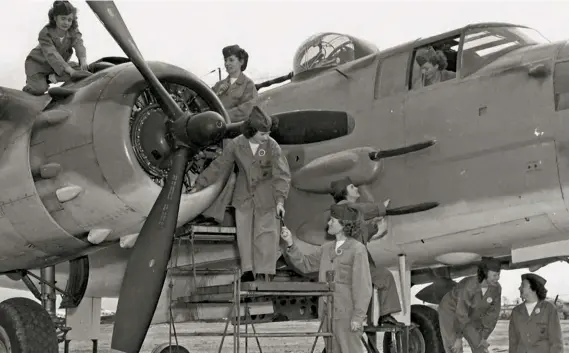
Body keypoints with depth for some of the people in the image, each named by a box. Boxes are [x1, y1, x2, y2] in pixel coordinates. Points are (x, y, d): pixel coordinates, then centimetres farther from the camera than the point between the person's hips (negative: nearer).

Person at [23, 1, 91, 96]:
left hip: (60, 64, 5)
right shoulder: (45, 33, -27)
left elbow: (79, 45, -30)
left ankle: (50, 78, -16)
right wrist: (70, 71, -52)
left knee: (78, 69, -20)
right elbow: (52, 55, -39)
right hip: (37, 63, -5)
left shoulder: (73, 31, -12)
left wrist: (83, 60, -54)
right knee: (38, 90, -26)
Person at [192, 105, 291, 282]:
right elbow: (218, 166, 0)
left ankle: (264, 274, 0)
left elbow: (282, 175, -16)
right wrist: (199, 185, 5)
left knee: (266, 234, -6)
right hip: (244, 196, 3)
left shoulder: (272, 146, -17)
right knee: (244, 233, 5)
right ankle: (248, 271, 14)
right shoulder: (236, 144, -10)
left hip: (266, 197, -3)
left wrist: (280, 200, -27)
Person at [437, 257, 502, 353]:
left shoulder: (496, 288, -20)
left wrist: (484, 337, -8)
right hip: (451, 310, -5)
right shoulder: (469, 285, -37)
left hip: (471, 314, 6)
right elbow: (461, 313, -31)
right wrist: (458, 338, -24)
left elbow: (493, 313, -11)